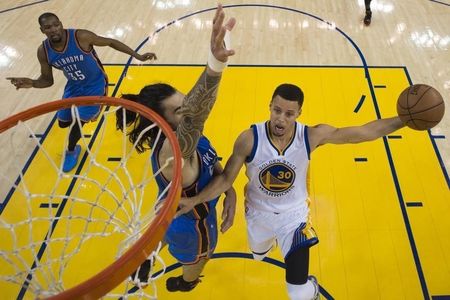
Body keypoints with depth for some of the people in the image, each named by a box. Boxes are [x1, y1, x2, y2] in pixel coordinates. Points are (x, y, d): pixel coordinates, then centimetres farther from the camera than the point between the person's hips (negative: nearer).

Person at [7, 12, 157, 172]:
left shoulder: (81, 37, -28)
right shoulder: (43, 51, -15)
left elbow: (111, 42, -16)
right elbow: (47, 80, -3)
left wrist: (138, 56, -18)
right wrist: (32, 83, -27)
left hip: (95, 85, -5)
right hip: (74, 86, 5)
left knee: (78, 121, -12)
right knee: (63, 122, 13)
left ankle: (71, 151, 20)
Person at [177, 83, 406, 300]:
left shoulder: (312, 136, -26)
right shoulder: (249, 139, -28)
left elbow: (364, 132, -22)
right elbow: (226, 178, -17)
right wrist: (194, 200, -26)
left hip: (293, 214, -1)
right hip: (258, 211, 2)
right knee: (258, 254, 34)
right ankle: (271, 239, 74)